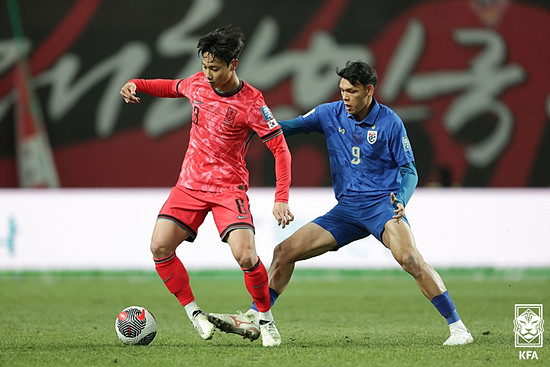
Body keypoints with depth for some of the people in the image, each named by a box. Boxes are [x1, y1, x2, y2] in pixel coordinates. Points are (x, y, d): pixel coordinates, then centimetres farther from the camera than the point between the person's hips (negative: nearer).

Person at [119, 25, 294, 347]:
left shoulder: (251, 103, -15)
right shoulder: (198, 83, 1)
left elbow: (280, 148, -12)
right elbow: (173, 88, 26)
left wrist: (282, 199, -19)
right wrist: (137, 85, 9)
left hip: (229, 188, -5)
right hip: (190, 184, 5)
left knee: (246, 256, -22)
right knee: (160, 247, -13)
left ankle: (266, 319, 3)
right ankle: (194, 313, 5)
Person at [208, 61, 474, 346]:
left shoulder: (390, 122, -6)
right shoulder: (330, 114, 5)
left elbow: (409, 170, -3)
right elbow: (289, 127, 12)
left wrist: (402, 200, -23)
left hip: (382, 203, -5)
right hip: (346, 209, 5)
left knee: (409, 258, -30)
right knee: (285, 251, -1)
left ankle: (457, 326, -24)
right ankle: (253, 317, 10)